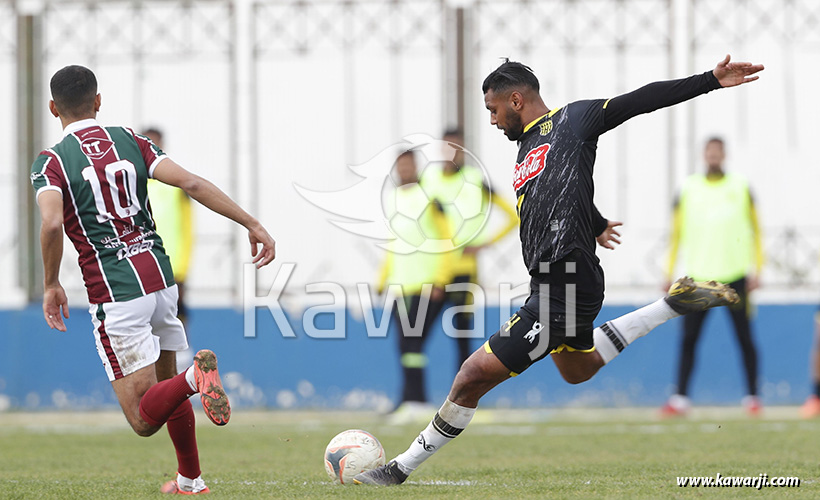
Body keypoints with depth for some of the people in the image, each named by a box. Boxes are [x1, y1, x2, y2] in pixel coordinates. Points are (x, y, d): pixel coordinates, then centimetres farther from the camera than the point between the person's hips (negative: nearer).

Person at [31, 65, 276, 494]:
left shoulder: (50, 162, -3)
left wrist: (51, 285, -7)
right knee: (167, 386, 28)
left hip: (115, 295, -5)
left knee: (144, 419, -3)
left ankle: (196, 375, -30)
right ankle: (190, 481, 32)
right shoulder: (130, 141, 8)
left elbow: (52, 223, -21)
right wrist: (251, 224, -2)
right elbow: (191, 183, -3)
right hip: (160, 279, 5)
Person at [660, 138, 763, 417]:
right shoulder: (689, 189, 8)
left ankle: (752, 397, 7)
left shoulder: (740, 187, 8)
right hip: (698, 275, 0)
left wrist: (756, 270, 3)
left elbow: (755, 229, 11)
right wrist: (669, 272, 4)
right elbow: (676, 232, 11)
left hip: (735, 275, 0)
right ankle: (680, 399, -1)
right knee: (688, 339, -3)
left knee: (745, 339, 0)